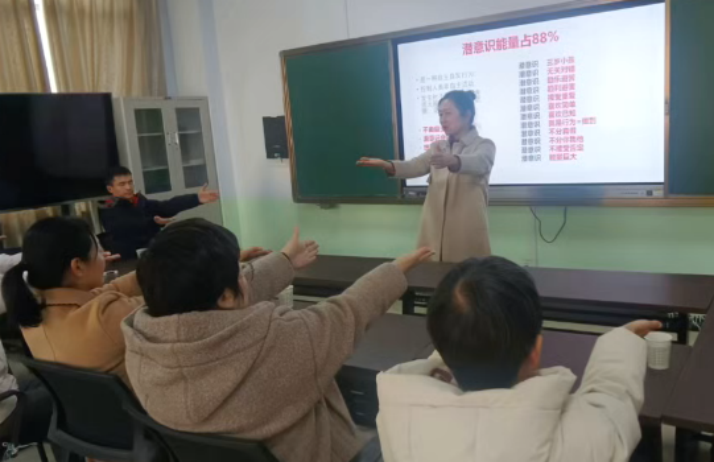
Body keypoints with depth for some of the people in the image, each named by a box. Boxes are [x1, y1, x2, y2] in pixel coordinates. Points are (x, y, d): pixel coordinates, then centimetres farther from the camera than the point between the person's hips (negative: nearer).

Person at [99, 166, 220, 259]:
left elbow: (168, 206, -8)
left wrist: (196, 198, -21)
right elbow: (129, 227, -20)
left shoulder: (141, 202, 7)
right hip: (128, 260, -5)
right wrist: (153, 222, -28)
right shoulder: (108, 211, -4)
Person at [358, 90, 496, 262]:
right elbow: (415, 166, -1)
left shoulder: (484, 146, 0)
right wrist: (386, 165, -21)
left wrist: (451, 161, -45)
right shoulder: (437, 147, 16)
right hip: (434, 233, 5)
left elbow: (477, 163, -24)